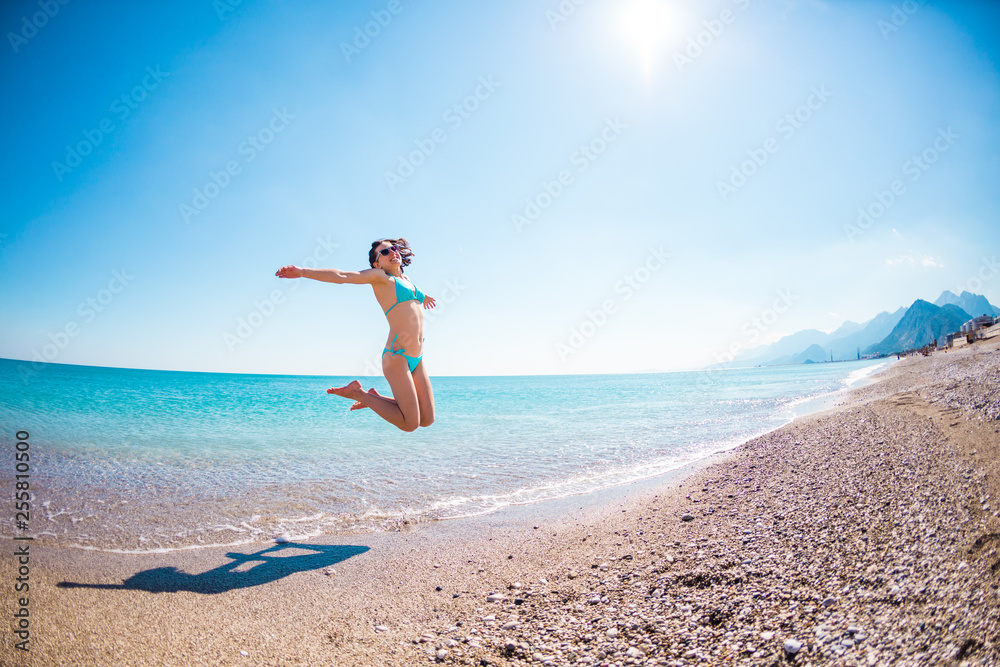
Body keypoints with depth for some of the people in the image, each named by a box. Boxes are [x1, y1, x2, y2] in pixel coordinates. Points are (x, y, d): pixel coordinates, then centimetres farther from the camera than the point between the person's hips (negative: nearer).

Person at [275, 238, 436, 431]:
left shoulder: (405, 279, 20)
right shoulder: (378, 275, -1)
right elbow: (342, 276, -14)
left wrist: (422, 296, 65)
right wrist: (303, 271, -27)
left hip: (417, 358, 8)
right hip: (397, 356, -8)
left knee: (427, 420, 5)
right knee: (410, 424, -9)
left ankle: (375, 397, 20)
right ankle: (358, 393, 6)